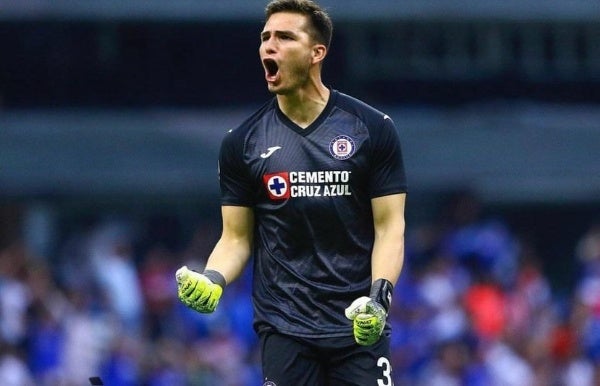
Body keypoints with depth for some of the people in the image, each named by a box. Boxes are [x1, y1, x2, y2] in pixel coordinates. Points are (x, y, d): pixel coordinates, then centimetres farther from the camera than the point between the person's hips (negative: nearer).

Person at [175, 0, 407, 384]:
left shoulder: (373, 129, 1)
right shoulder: (242, 143, 6)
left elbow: (389, 226, 0)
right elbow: (237, 237, 9)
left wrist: (380, 295, -16)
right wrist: (212, 280, -12)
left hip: (361, 328, -1)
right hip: (285, 332, 1)